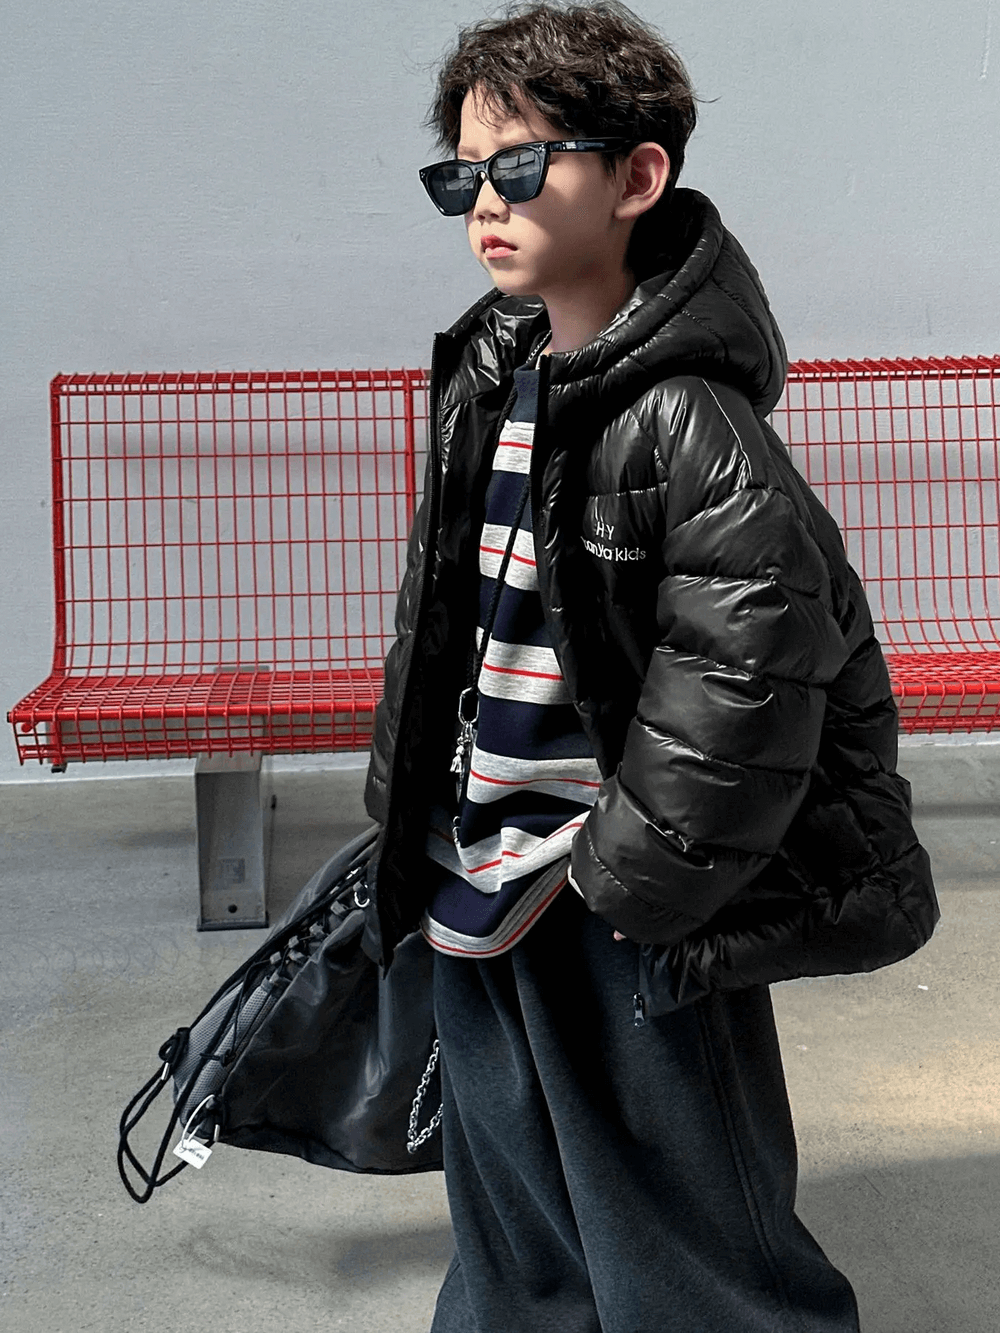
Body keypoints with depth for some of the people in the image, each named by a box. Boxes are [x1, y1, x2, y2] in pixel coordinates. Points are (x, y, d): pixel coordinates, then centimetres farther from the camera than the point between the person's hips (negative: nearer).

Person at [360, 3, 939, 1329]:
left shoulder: (687, 422, -21)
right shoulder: (486, 378, 5)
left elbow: (750, 668, -23)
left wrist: (627, 872, -15)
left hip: (633, 921, -8)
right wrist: (410, 807, 15)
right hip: (481, 879, 8)